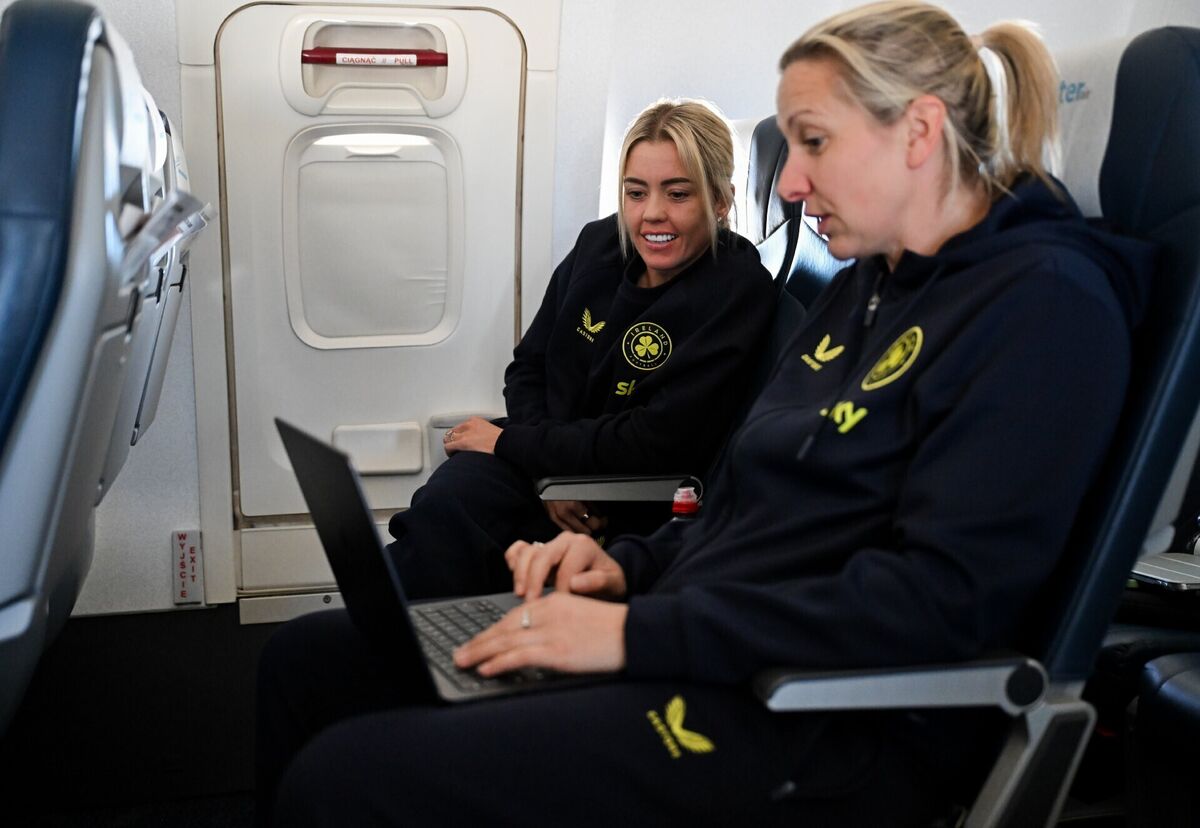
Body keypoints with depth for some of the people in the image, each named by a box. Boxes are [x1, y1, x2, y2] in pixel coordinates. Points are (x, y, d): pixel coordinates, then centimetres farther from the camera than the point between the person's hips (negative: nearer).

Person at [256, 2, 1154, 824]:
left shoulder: (1046, 302, -11)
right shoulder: (868, 284, 16)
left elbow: (939, 598, -21)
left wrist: (640, 633, -21)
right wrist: (627, 566, 3)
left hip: (827, 734, -8)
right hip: (707, 649, 9)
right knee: (311, 659, 1)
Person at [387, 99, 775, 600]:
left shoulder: (738, 291, -15)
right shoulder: (599, 244, 4)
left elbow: (654, 445, -20)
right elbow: (527, 367, 10)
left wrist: (509, 441, -11)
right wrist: (551, 473, -10)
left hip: (628, 510, -5)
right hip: (543, 461, 5)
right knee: (442, 506, -26)